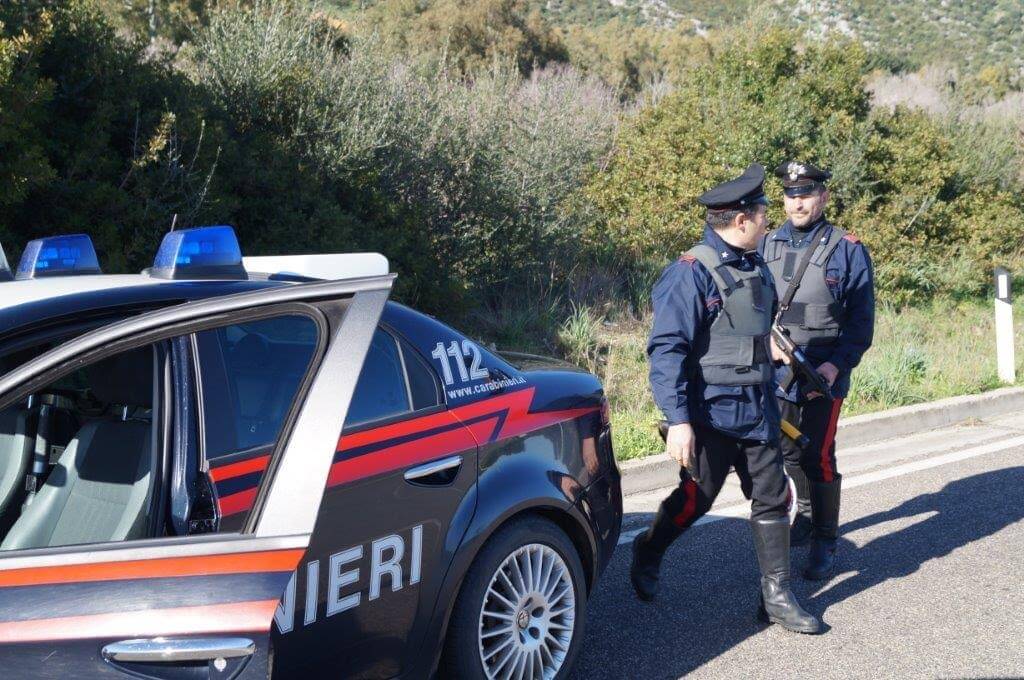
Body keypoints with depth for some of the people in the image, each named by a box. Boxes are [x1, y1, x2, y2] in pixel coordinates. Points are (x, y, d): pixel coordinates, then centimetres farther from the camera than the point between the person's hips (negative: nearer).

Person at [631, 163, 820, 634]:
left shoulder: (756, 269, 10)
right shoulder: (692, 272, -16)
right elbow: (667, 350, -20)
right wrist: (677, 420, -25)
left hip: (758, 412, 7)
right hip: (711, 414, -7)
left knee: (772, 498, 6)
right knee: (694, 501, 5)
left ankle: (776, 597, 15)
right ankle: (647, 555, 32)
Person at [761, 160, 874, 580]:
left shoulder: (847, 250, -6)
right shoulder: (767, 246, 6)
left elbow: (862, 318, -7)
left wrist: (837, 364, -19)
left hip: (824, 375, -4)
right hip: (776, 373, 5)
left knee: (818, 457, -4)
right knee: (789, 452, 16)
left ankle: (825, 543, 11)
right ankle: (807, 515, 38)